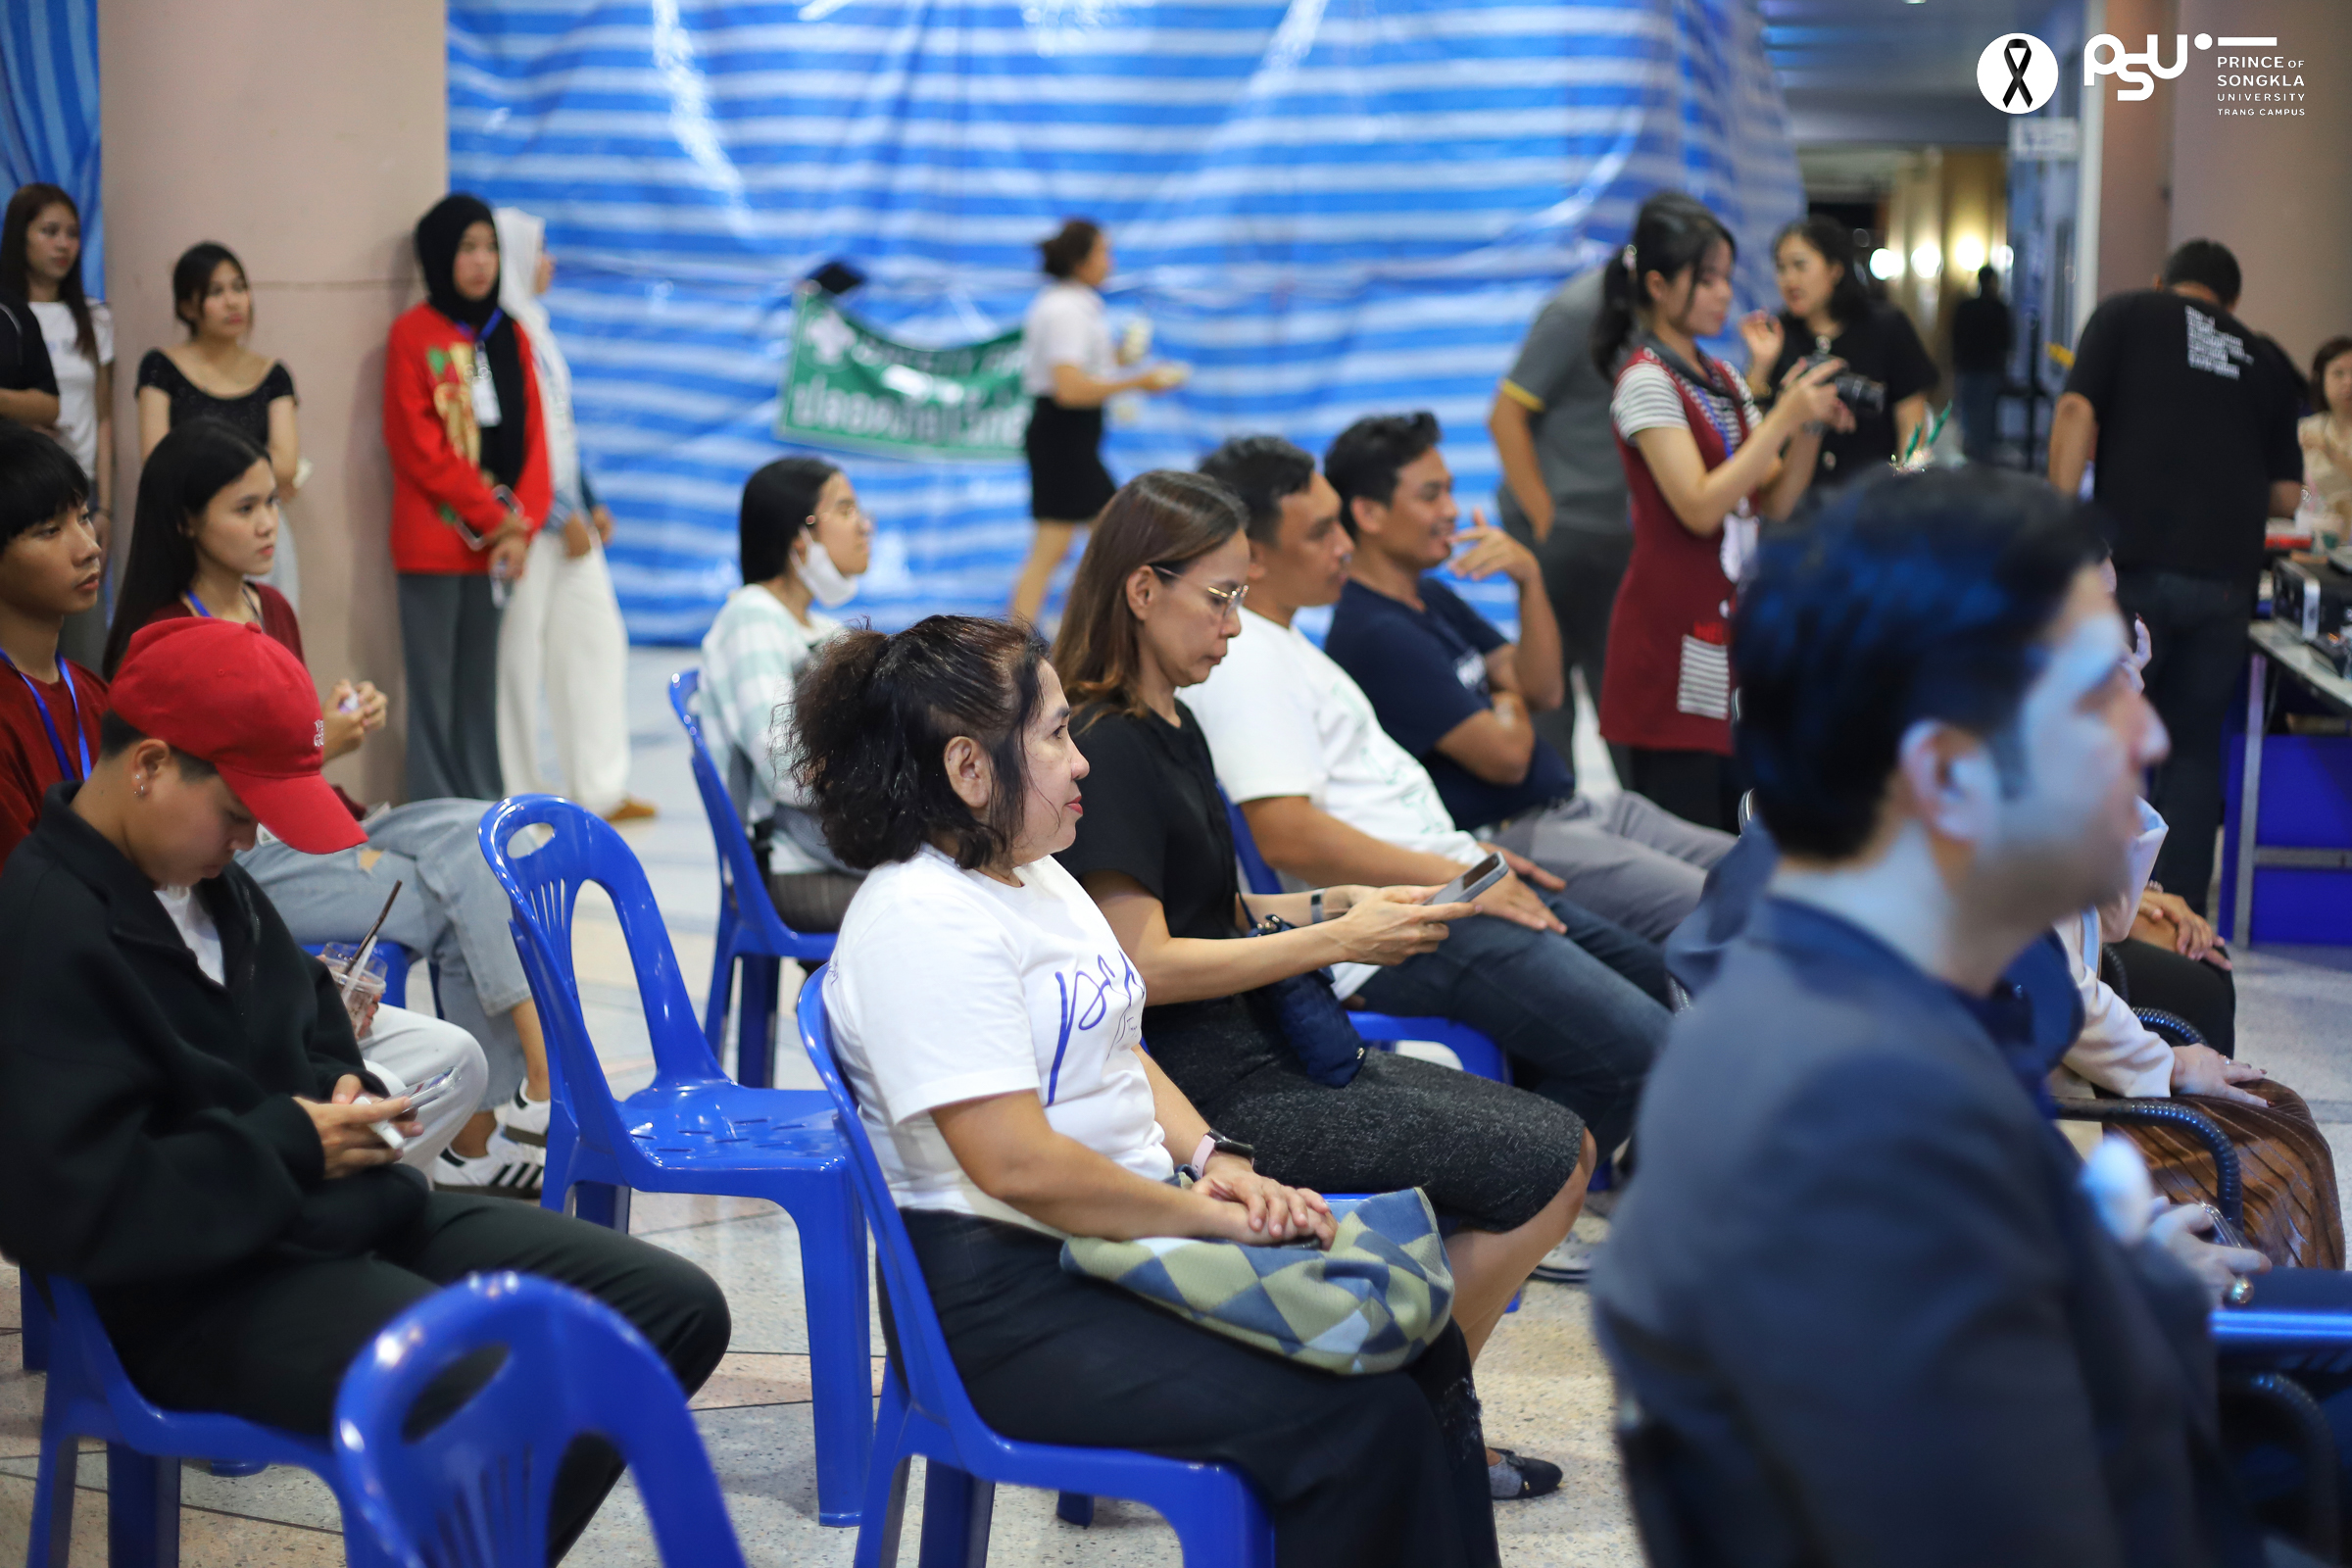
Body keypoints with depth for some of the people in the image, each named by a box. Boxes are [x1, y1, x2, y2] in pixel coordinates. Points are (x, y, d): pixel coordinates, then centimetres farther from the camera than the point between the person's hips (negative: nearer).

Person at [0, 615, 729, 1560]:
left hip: (358, 1216, 10)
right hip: (210, 1294, -10)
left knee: (680, 1311, 4)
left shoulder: (208, 881, 13)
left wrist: (343, 1088, 8)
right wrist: (289, 1145, -16)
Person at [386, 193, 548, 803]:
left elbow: (531, 434, 10)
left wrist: (522, 526, -4)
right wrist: (494, 517, -9)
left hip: (495, 544, 5)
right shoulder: (413, 334, -2)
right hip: (433, 541, -5)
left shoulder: (509, 334, 12)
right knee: (434, 683, -3)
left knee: (481, 683, 9)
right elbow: (418, 445, -7)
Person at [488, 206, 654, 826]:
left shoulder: (537, 328, 15)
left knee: (596, 636, 8)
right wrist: (558, 516, -17)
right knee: (520, 646, -3)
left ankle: (601, 788, 13)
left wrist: (591, 504, 17)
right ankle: (520, 793, 5)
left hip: (567, 515, 10)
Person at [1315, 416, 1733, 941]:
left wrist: (1529, 579, -4)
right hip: (1507, 837, -10)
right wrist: (1509, 704, 5)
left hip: (1573, 813, 10)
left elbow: (1546, 691, 10)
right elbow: (1505, 756, -18)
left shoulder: (1432, 599, 15)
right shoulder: (1375, 635, -17)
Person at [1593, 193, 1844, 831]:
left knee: (1734, 826, 6)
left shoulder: (1721, 381, 15)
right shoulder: (1647, 382, -10)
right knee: (1683, 839, -9)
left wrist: (1810, 426, -3)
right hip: (1675, 632, -8)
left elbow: (1775, 503, 13)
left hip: (1733, 620, 8)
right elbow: (1699, 507, -19)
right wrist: (1782, 418, -17)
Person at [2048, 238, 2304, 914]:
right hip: (2227, 573, 3)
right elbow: (2286, 496, 16)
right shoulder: (2261, 361, 18)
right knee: (2193, 748, 11)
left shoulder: (2127, 313, 11)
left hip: (2134, 561, -2)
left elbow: (2076, 412, -4)